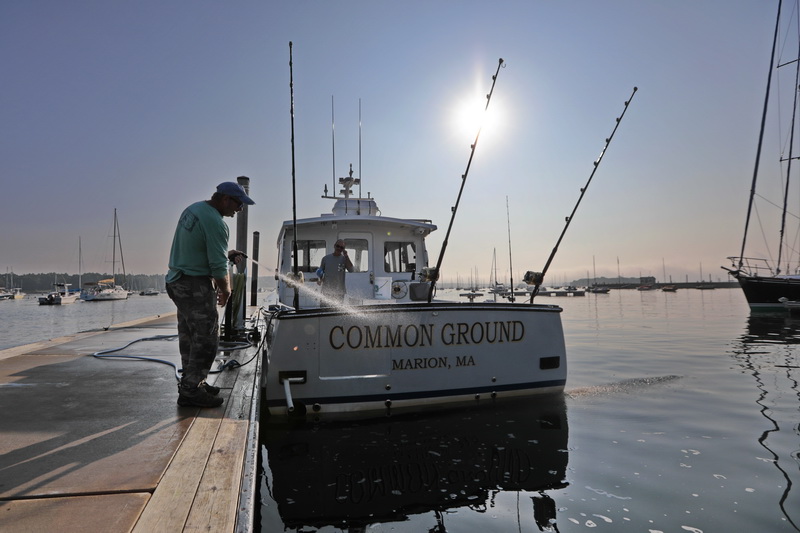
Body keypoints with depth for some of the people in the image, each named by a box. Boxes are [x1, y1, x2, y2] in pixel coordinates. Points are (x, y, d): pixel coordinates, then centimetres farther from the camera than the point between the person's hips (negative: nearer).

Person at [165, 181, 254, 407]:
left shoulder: (192, 208, 11)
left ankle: (191, 382, 27)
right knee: (206, 338, -4)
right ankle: (191, 391, 1)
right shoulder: (215, 223, -19)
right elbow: (218, 268, -18)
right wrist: (226, 290, -1)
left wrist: (226, 255, 14)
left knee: (189, 336, 16)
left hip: (177, 281, 10)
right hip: (196, 286, -10)